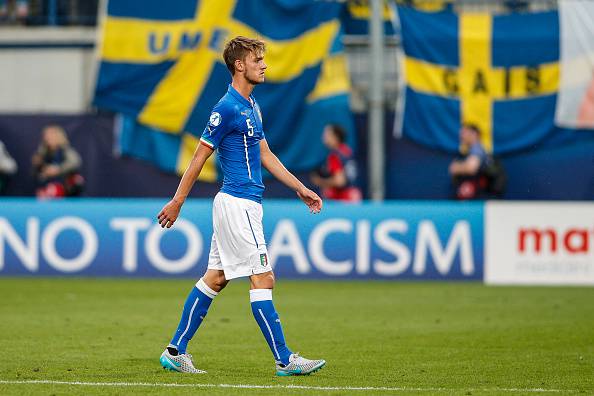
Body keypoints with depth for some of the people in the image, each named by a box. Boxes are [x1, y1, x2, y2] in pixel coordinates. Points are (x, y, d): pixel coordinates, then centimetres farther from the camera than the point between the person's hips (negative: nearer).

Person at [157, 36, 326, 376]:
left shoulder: (251, 106, 15)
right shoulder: (227, 108, -14)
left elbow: (265, 155, 21)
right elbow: (200, 157, -11)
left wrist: (301, 189, 19)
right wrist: (177, 202, -8)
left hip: (241, 204, 10)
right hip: (238, 204, -10)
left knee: (215, 278, 11)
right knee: (263, 278, -8)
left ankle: (176, 351, 14)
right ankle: (284, 360, -6)